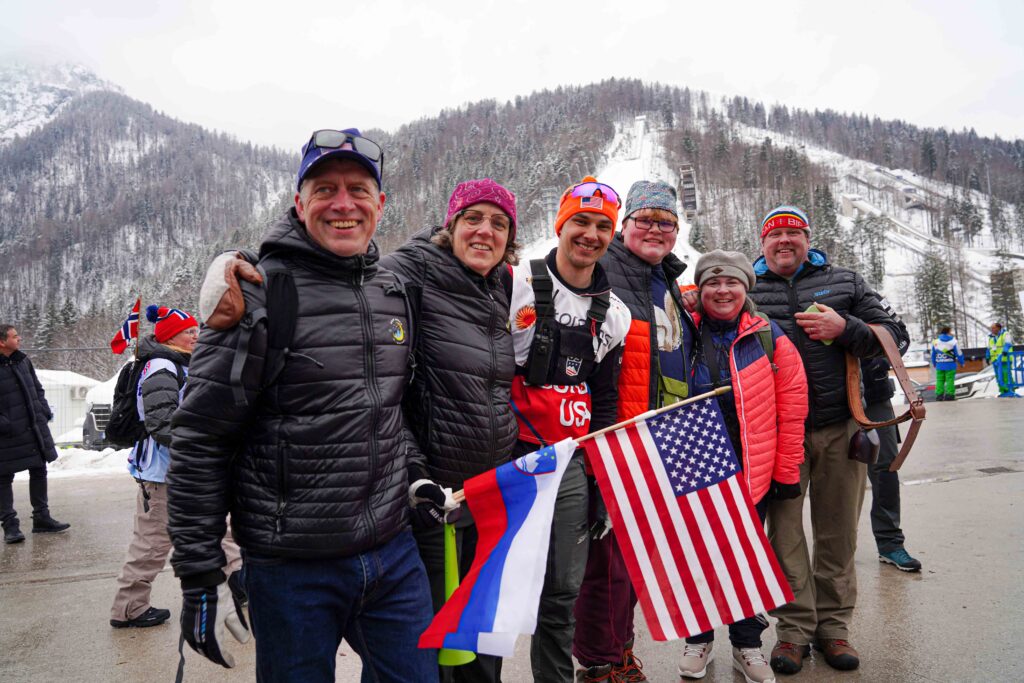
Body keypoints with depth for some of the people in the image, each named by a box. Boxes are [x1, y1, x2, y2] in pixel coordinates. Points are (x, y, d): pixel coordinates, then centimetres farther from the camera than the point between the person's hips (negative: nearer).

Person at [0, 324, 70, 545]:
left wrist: (44, 411, 7)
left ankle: (41, 518, 27)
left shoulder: (23, 361, 6)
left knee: (39, 471, 14)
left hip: (34, 428, 7)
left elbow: (37, 388, 17)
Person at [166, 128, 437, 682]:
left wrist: (416, 475, 11)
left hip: (393, 553, 5)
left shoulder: (393, 291, 7)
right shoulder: (262, 293, -12)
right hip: (293, 571, -5)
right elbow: (199, 440, -11)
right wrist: (198, 574, -9)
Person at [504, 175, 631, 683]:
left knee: (562, 591, 10)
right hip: (509, 455, -4)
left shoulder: (614, 314, 10)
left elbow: (605, 401, 15)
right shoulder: (514, 284, -5)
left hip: (572, 464, 4)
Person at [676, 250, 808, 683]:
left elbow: (791, 408, -3)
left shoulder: (770, 338, -4)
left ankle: (747, 645, 30)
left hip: (752, 473, 0)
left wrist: (787, 471, -4)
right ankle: (698, 639, 31)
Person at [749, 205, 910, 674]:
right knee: (784, 531, 3)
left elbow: (897, 336, 7)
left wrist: (843, 329, -9)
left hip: (840, 428, 1)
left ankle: (833, 625, 25)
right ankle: (795, 627, 17)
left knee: (838, 531, 9)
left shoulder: (844, 282, 11)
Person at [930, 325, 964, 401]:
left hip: (939, 365, 3)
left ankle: (939, 395, 2)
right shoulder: (953, 341, -5)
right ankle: (949, 395, -3)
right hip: (950, 365, -3)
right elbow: (959, 353, -2)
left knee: (939, 380, 5)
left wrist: (934, 363, 25)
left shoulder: (936, 341, 5)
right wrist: (961, 363, 12)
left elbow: (933, 354, 13)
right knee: (950, 380, -1)